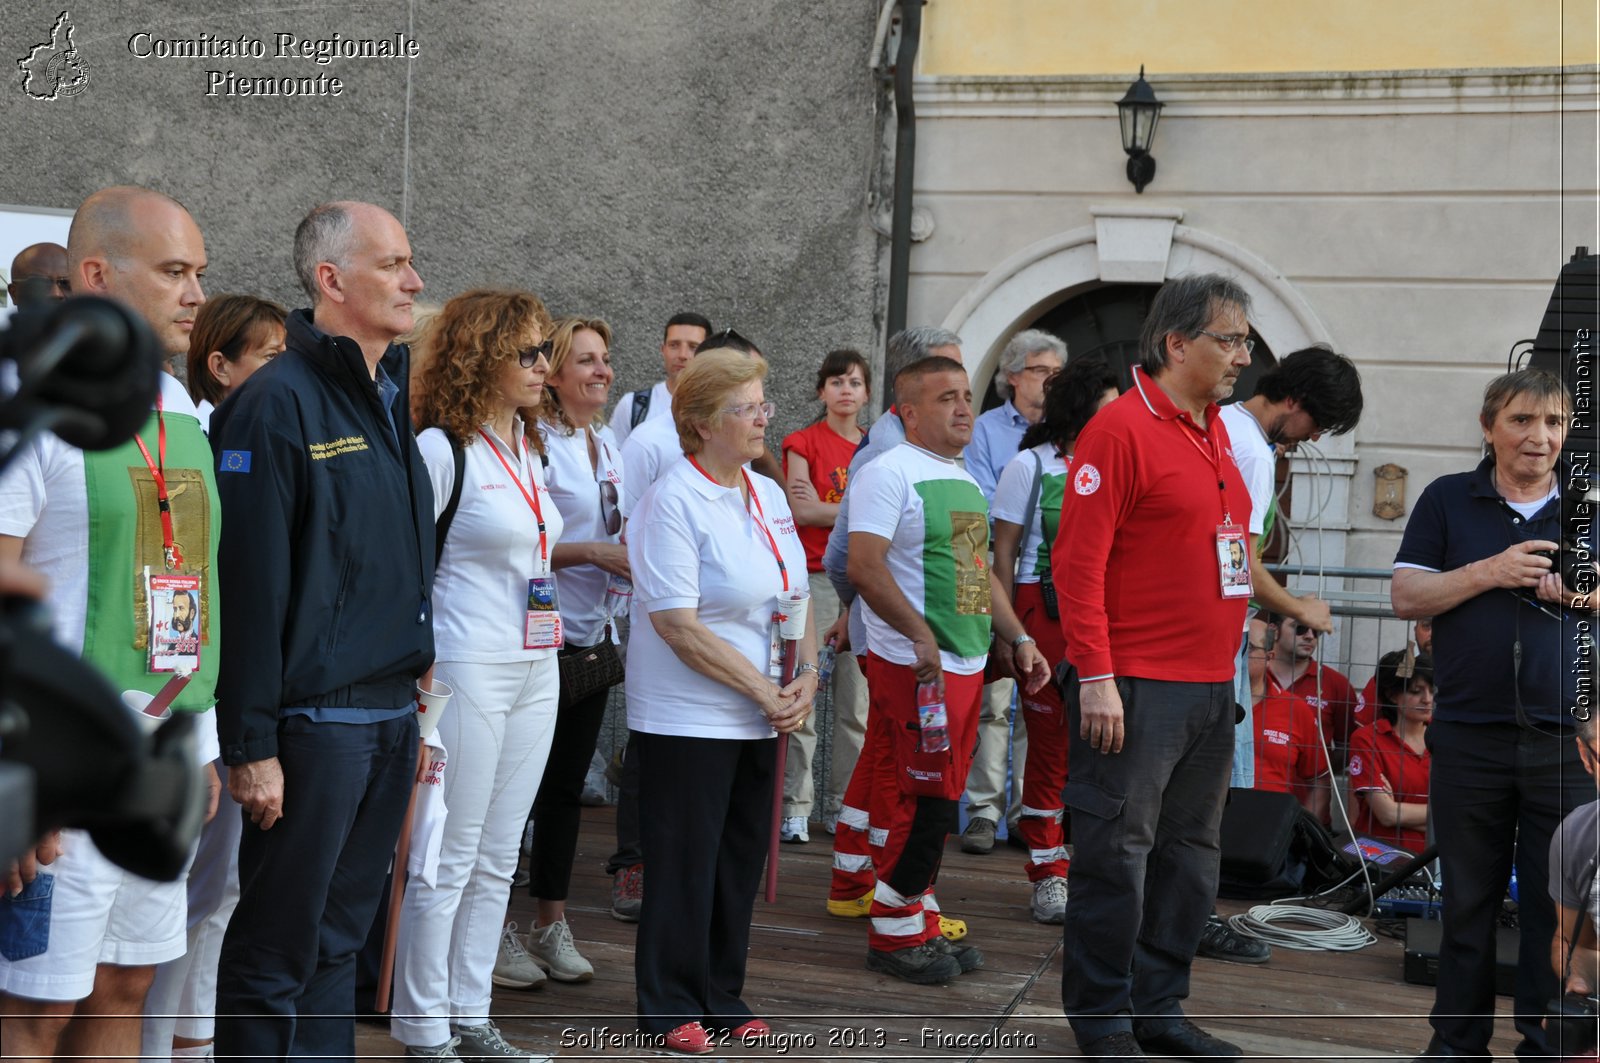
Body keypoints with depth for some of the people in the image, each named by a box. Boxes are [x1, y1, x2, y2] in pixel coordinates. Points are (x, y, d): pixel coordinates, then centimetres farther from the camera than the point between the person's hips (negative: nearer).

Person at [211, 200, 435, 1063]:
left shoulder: (390, 400, 14)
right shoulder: (279, 403, -12)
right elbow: (251, 586, -16)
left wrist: (416, 696, 15)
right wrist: (251, 746, -18)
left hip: (392, 715, 8)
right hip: (314, 721, -8)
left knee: (341, 938, 15)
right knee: (278, 948, 2)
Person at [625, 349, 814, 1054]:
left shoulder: (768, 496, 10)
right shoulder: (672, 501, -14)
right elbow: (677, 625, -19)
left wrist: (807, 675, -2)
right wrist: (763, 689, -17)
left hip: (760, 721, 7)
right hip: (688, 721, -7)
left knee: (741, 857, 13)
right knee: (685, 862, 1)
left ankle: (721, 995, 26)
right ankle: (672, 1007, 14)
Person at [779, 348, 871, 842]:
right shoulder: (803, 443, 4)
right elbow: (801, 511, -8)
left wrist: (825, 508, -5)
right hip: (813, 578, -3)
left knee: (858, 700, 4)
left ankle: (845, 806, 13)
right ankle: (794, 806, -1)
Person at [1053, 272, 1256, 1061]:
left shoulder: (1215, 432, 14)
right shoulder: (1122, 428, -11)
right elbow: (1078, 561, -15)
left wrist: (1231, 662, 17)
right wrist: (1096, 678, -19)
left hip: (1210, 686, 9)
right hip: (1135, 688, -8)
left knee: (1190, 855, 13)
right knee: (1117, 855, 0)